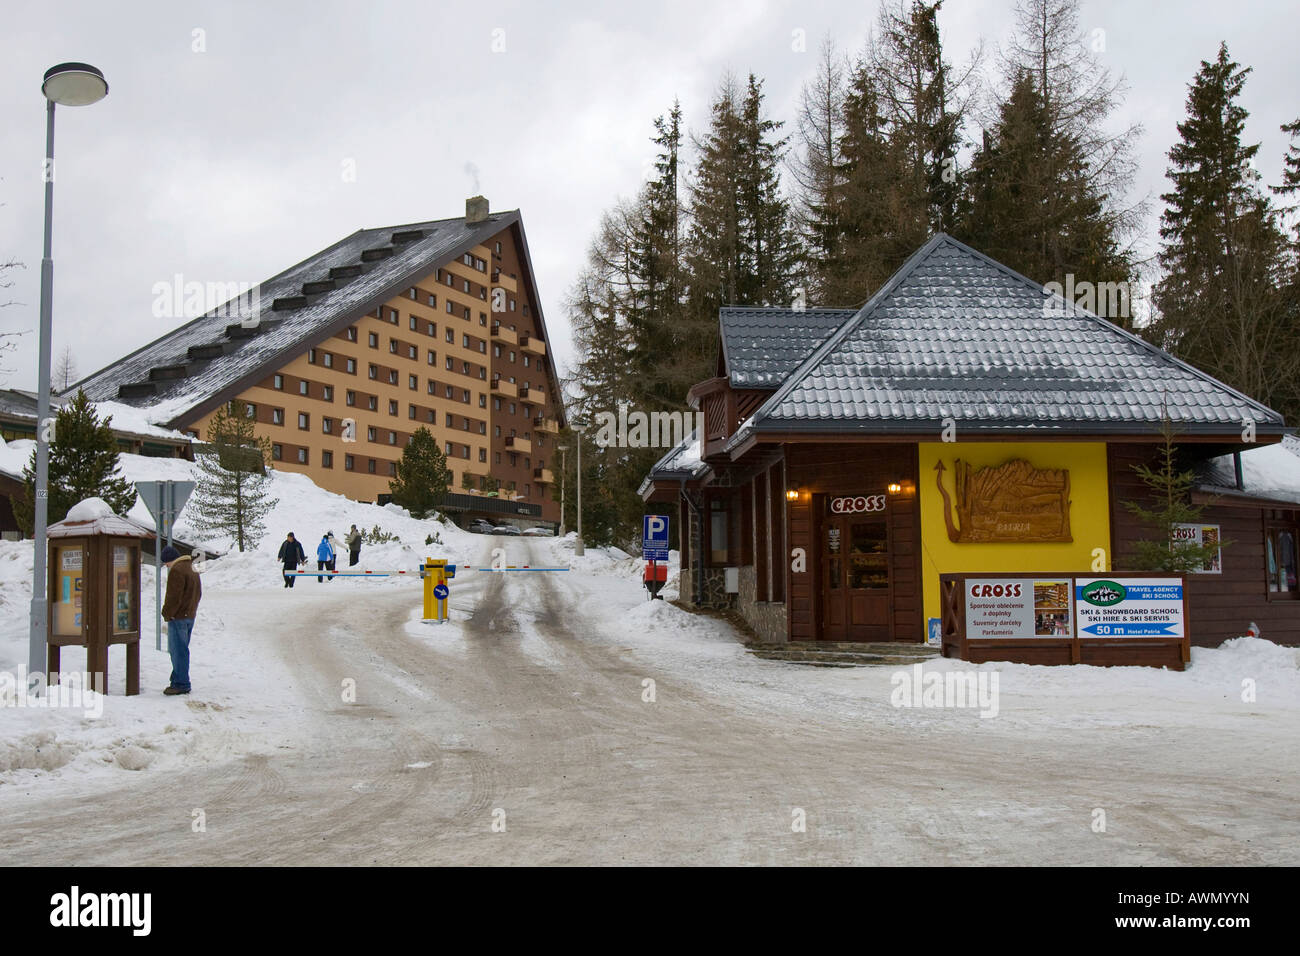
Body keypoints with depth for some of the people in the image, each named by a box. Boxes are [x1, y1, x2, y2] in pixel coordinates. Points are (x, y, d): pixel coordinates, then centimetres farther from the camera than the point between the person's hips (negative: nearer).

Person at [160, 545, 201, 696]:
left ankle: (181, 684, -4)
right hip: (190, 616, 10)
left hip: (178, 617, -10)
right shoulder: (191, 568, 17)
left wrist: (166, 614, -10)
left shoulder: (176, 571, -16)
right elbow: (198, 593, 22)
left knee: (178, 651, -6)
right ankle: (178, 680, 22)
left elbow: (174, 597, -20)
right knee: (181, 650, 16)